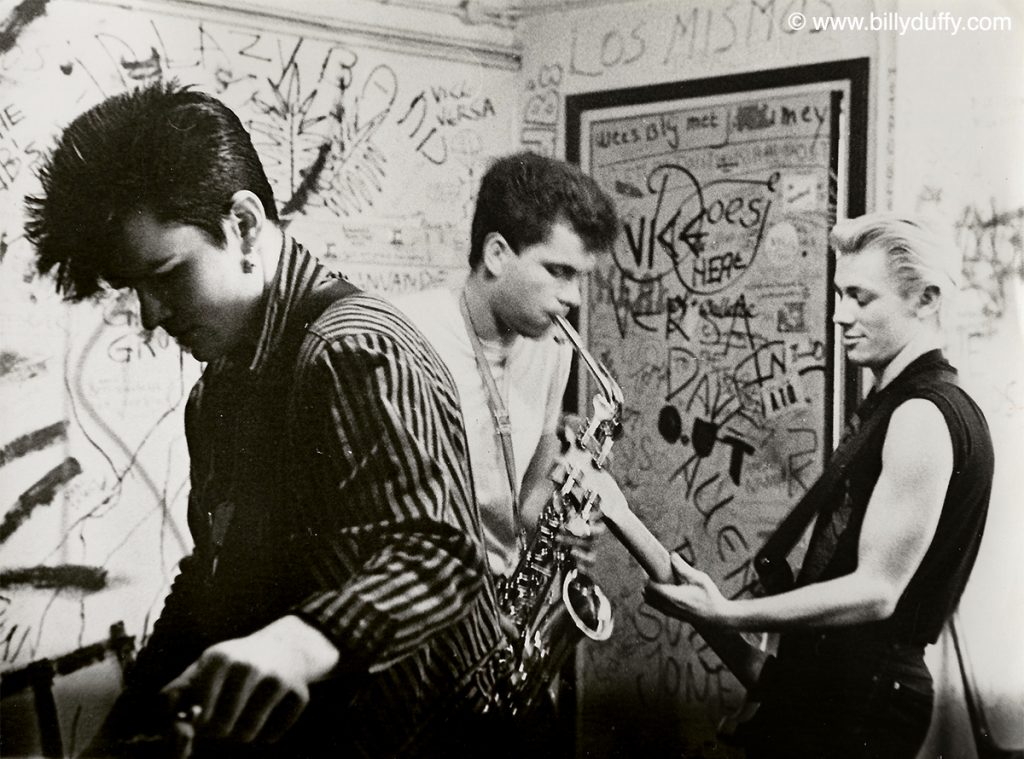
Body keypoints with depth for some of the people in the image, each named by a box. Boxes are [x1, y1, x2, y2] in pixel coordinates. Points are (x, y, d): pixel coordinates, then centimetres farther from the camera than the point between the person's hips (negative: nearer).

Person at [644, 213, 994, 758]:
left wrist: (726, 616, -23)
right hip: (829, 687, 9)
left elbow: (877, 590, -21)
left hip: (859, 707, -9)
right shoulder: (895, 406, 16)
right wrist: (775, 674, 10)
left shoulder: (925, 416, -16)